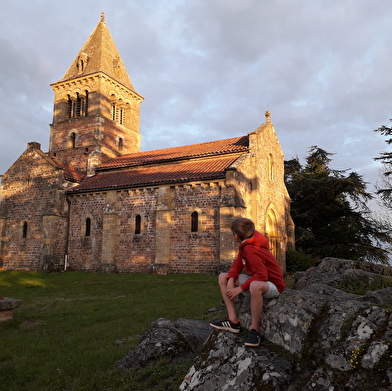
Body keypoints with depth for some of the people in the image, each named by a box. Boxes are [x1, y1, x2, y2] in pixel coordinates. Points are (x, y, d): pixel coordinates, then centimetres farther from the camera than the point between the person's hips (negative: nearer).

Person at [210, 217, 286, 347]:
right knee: (223, 277, 5)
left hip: (273, 285, -10)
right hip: (256, 279, 10)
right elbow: (237, 264, 5)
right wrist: (231, 281, -14)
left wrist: (240, 289, -29)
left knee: (255, 286, -45)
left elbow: (262, 276, -34)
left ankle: (255, 329, -24)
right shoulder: (245, 245, 2)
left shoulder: (251, 250, -26)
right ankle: (233, 321, -3)